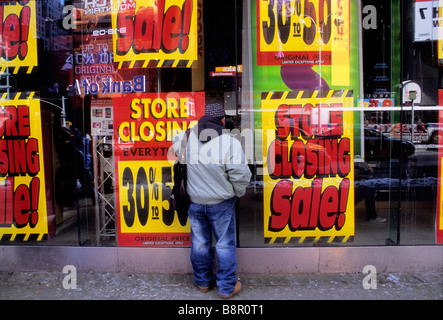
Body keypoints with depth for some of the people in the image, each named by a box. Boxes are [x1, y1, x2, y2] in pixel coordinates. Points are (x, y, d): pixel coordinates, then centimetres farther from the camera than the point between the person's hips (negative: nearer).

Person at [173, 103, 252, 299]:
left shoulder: (186, 138, -5)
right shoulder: (230, 142, -17)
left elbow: (175, 146, 17)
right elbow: (240, 175, -17)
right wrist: (239, 193, 2)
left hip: (195, 201, 4)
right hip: (221, 202, -4)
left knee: (200, 243, 17)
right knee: (225, 244, 11)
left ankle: (203, 282, 34)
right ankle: (227, 287, 23)